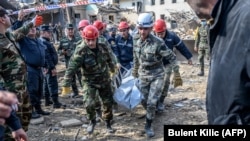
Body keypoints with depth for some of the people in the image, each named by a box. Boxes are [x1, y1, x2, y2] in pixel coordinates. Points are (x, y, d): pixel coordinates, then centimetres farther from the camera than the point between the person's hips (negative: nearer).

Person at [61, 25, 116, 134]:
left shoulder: (103, 47, -9)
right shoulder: (81, 51, -23)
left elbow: (109, 59, 10)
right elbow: (72, 67, -27)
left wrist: (113, 69, 26)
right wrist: (66, 84, -30)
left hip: (105, 80, 4)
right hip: (90, 82, -3)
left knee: (108, 102, 10)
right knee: (89, 104, -14)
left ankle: (108, 122, 33)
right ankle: (92, 121, 17)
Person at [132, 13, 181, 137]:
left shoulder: (158, 42, -25)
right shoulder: (136, 40, -7)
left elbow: (171, 57, -14)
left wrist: (176, 71, -7)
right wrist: (135, 70, 19)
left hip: (157, 75, -5)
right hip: (143, 75, 5)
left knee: (151, 102, -6)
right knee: (143, 100, 12)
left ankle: (148, 126, 14)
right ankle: (151, 113, 44)